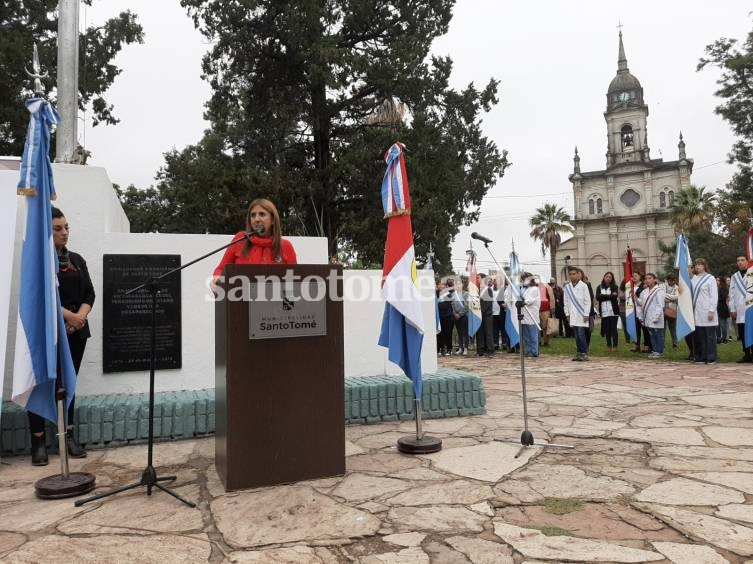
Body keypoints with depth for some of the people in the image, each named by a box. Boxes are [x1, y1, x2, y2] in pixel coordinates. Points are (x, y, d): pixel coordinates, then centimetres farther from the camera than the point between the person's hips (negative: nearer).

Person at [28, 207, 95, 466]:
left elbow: (89, 292, 8)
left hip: (76, 331, 5)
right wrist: (68, 315, -18)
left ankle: (69, 435, 15)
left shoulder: (77, 259, 14)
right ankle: (38, 441, 5)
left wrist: (81, 315, -10)